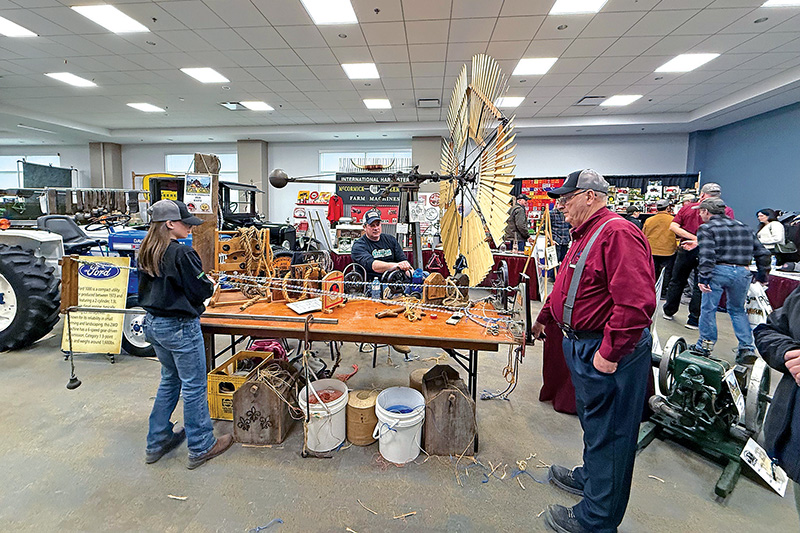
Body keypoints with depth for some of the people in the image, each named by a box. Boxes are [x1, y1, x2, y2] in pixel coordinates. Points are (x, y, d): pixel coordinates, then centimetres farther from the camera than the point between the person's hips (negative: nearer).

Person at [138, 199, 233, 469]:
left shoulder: (146, 252, 5)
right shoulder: (182, 253, -21)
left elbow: (146, 286, 14)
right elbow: (201, 290, -17)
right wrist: (210, 282, 2)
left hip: (152, 323, 9)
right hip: (180, 327, -9)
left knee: (170, 379, 24)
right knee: (194, 386, 5)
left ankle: (157, 441, 35)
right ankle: (201, 447, 19)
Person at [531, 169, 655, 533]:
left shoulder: (618, 234, -22)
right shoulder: (585, 235, 13)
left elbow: (636, 302, -30)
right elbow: (566, 285, 23)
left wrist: (609, 353, -25)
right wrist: (545, 318, 28)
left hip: (608, 354, -10)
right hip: (581, 345, 10)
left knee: (608, 433, 7)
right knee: (592, 422, 26)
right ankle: (591, 476, 48)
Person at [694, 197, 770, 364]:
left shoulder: (706, 228, -2)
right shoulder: (744, 227, 18)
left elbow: (706, 255, -16)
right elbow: (762, 253, 18)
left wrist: (703, 278, -18)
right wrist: (762, 276, 25)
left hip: (719, 271, -6)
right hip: (743, 273, 6)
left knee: (708, 308, 7)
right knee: (738, 310, 19)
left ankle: (705, 346, 13)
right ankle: (747, 349, 15)